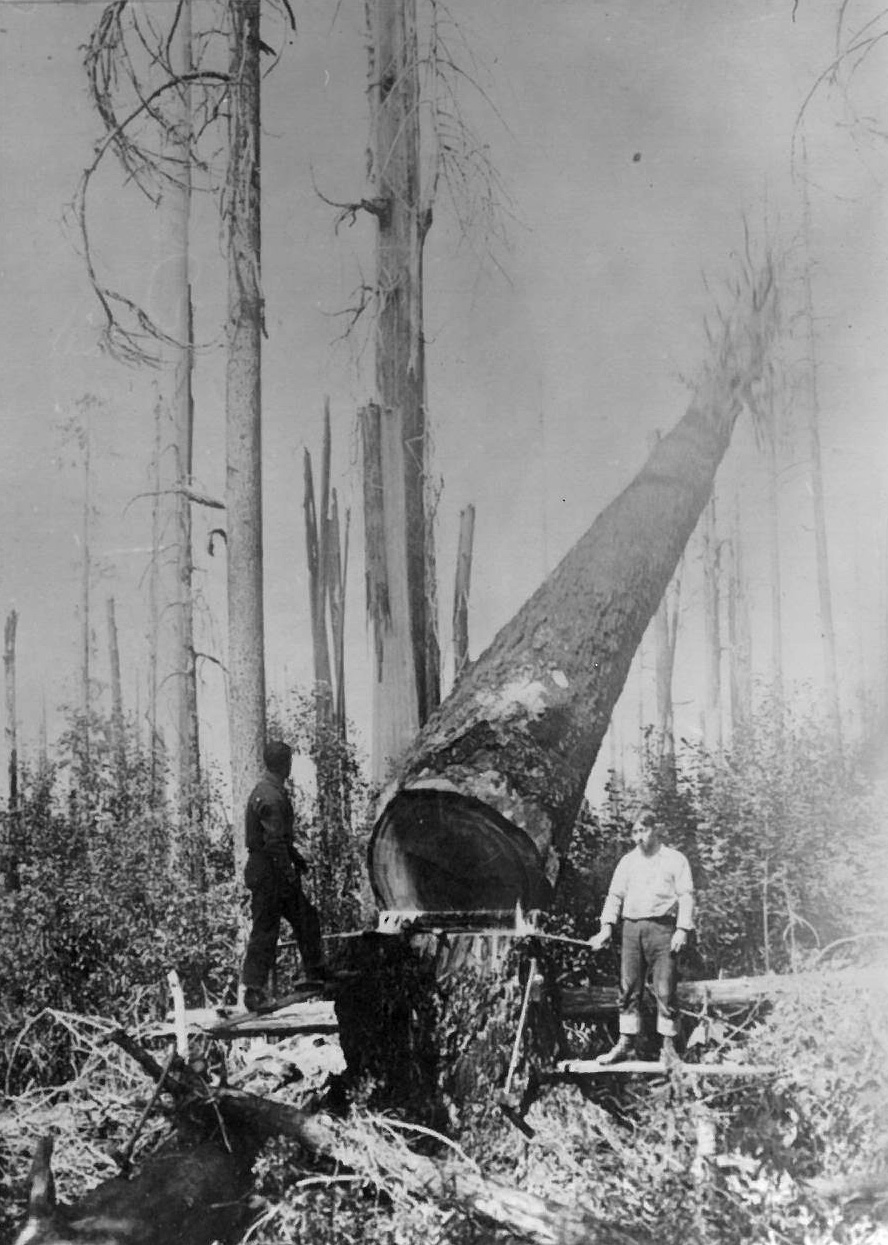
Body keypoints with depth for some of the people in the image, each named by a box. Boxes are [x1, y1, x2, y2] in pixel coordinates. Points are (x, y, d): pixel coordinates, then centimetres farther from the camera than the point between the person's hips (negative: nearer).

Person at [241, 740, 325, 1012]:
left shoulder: (270, 790, 13)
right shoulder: (271, 798, -21)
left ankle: (316, 974, 26)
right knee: (265, 930, -4)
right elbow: (274, 842, -24)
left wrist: (295, 856, 27)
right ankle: (254, 991, 2)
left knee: (306, 917, 16)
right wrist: (289, 875, -20)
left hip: (271, 870, 10)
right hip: (269, 873, -10)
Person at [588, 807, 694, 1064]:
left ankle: (668, 1047, 0)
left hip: (662, 928, -4)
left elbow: (686, 896, 0)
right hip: (631, 927, 4)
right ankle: (626, 1043, 9)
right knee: (628, 989, 4)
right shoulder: (628, 861, 18)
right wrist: (607, 926, 4)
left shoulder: (675, 860, 6)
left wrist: (683, 930, -11)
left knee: (664, 990, -6)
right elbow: (615, 895, 16)